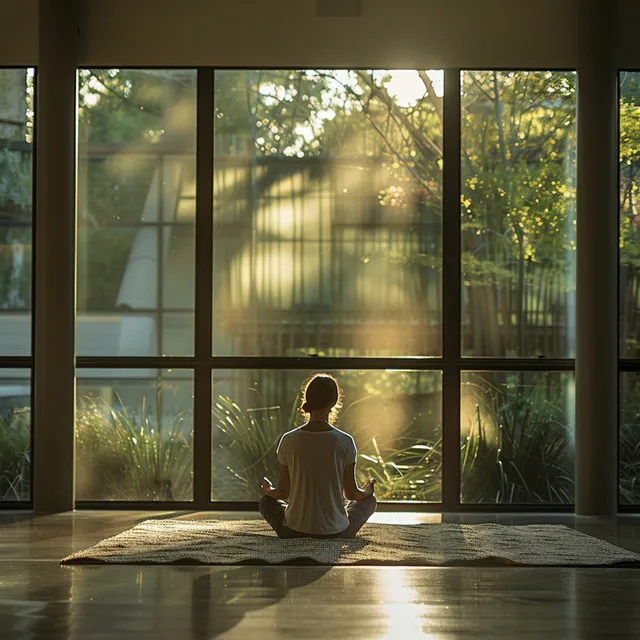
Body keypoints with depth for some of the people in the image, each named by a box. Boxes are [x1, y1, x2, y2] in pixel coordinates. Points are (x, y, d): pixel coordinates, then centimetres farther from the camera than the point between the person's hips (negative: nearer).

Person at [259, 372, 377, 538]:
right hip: (336, 533, -1)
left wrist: (269, 491, 24)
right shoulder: (345, 442, -11)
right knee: (368, 500, 27)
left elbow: (283, 493, 0)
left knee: (267, 501, 32)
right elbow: (351, 493, -2)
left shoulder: (289, 441, -8)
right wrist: (367, 491, 21)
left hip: (294, 531, 1)